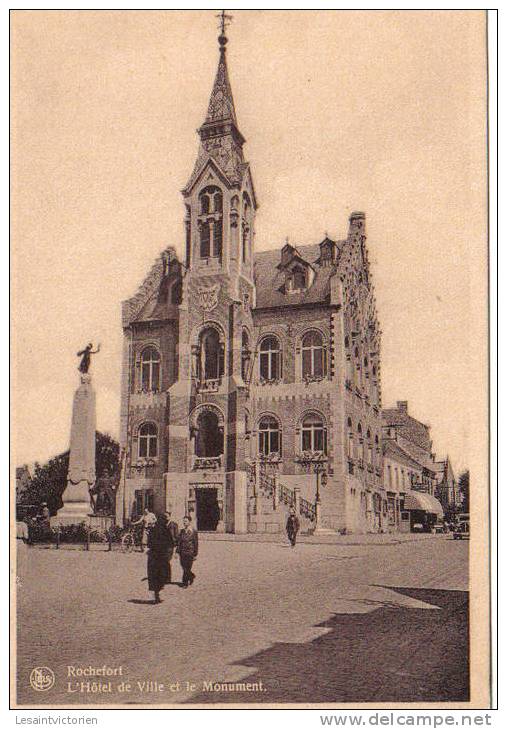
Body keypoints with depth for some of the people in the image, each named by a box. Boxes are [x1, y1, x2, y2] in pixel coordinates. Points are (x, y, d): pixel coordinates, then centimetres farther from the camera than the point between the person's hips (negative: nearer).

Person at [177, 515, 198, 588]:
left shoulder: (193, 532, -6)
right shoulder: (182, 531, 8)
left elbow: (196, 543, -4)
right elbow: (179, 542, 11)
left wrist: (195, 554, -6)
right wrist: (177, 551, 5)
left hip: (190, 552, -5)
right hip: (182, 552, 5)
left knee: (187, 568, -6)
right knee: (184, 567, 9)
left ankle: (185, 583, 2)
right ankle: (191, 576, 34)